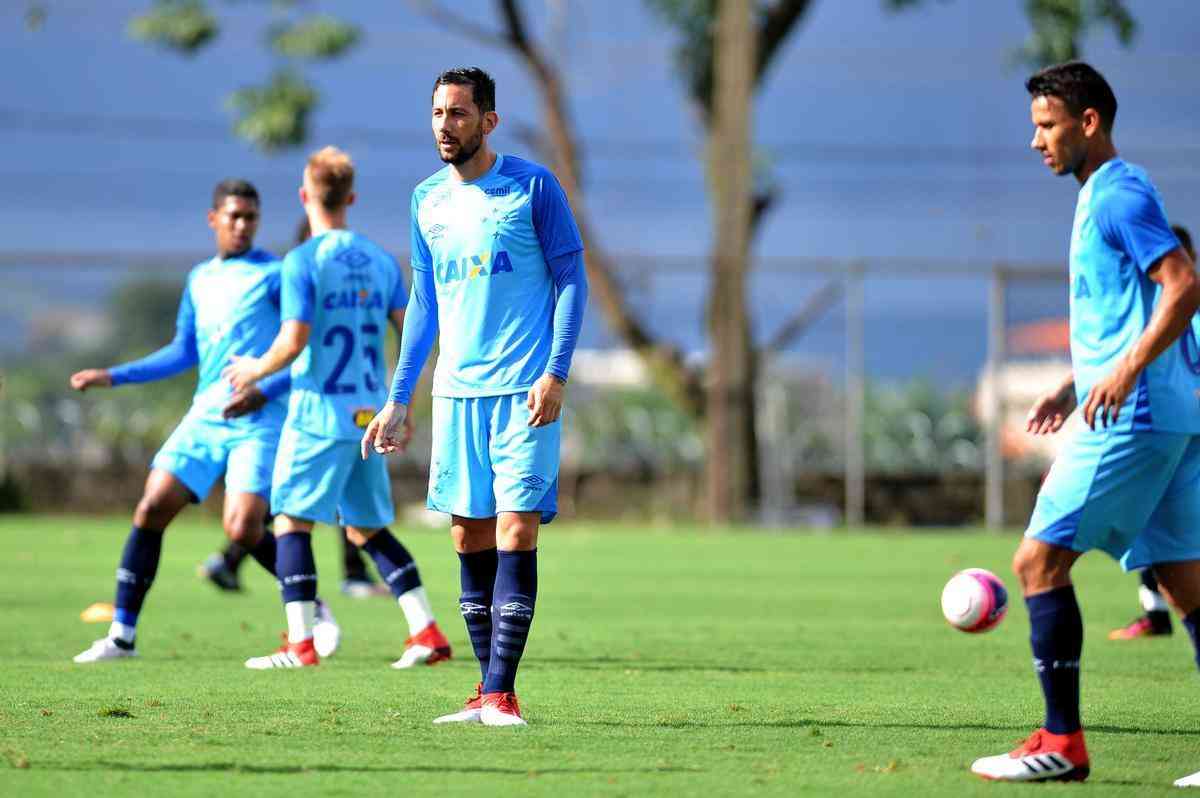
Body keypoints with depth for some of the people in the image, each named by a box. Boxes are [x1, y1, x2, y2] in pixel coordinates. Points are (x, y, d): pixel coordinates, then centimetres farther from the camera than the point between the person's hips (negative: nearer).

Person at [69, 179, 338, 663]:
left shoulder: (274, 275, -3)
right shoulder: (200, 279, 16)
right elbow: (184, 353, 26)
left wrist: (263, 391, -21)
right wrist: (112, 377, 21)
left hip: (259, 422, -6)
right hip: (205, 418, 6)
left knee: (243, 529, -16)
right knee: (152, 508, -6)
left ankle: (315, 613, 7)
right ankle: (122, 635, 0)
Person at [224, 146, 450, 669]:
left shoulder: (302, 262, -9)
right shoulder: (381, 262, 9)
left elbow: (294, 342, -17)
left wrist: (255, 370, 2)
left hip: (319, 411, -6)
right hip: (369, 413, 6)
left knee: (292, 520, 1)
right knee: (369, 529, 15)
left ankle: (301, 644, -6)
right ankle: (427, 633, 8)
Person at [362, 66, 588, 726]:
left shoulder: (532, 187, -4)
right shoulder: (428, 201, 11)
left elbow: (571, 279, -2)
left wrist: (555, 373, -12)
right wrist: (398, 400, 15)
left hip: (525, 392, -5)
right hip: (455, 392, 5)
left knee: (516, 532, -10)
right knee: (469, 536, 4)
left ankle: (500, 692, -9)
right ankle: (488, 689, 11)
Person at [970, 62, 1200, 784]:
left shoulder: (1118, 195, -10)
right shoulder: (1106, 195, 20)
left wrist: (1126, 370, -28)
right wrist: (1075, 386, 25)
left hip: (1129, 419, -10)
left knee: (1040, 560, -7)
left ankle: (1061, 743, -6)